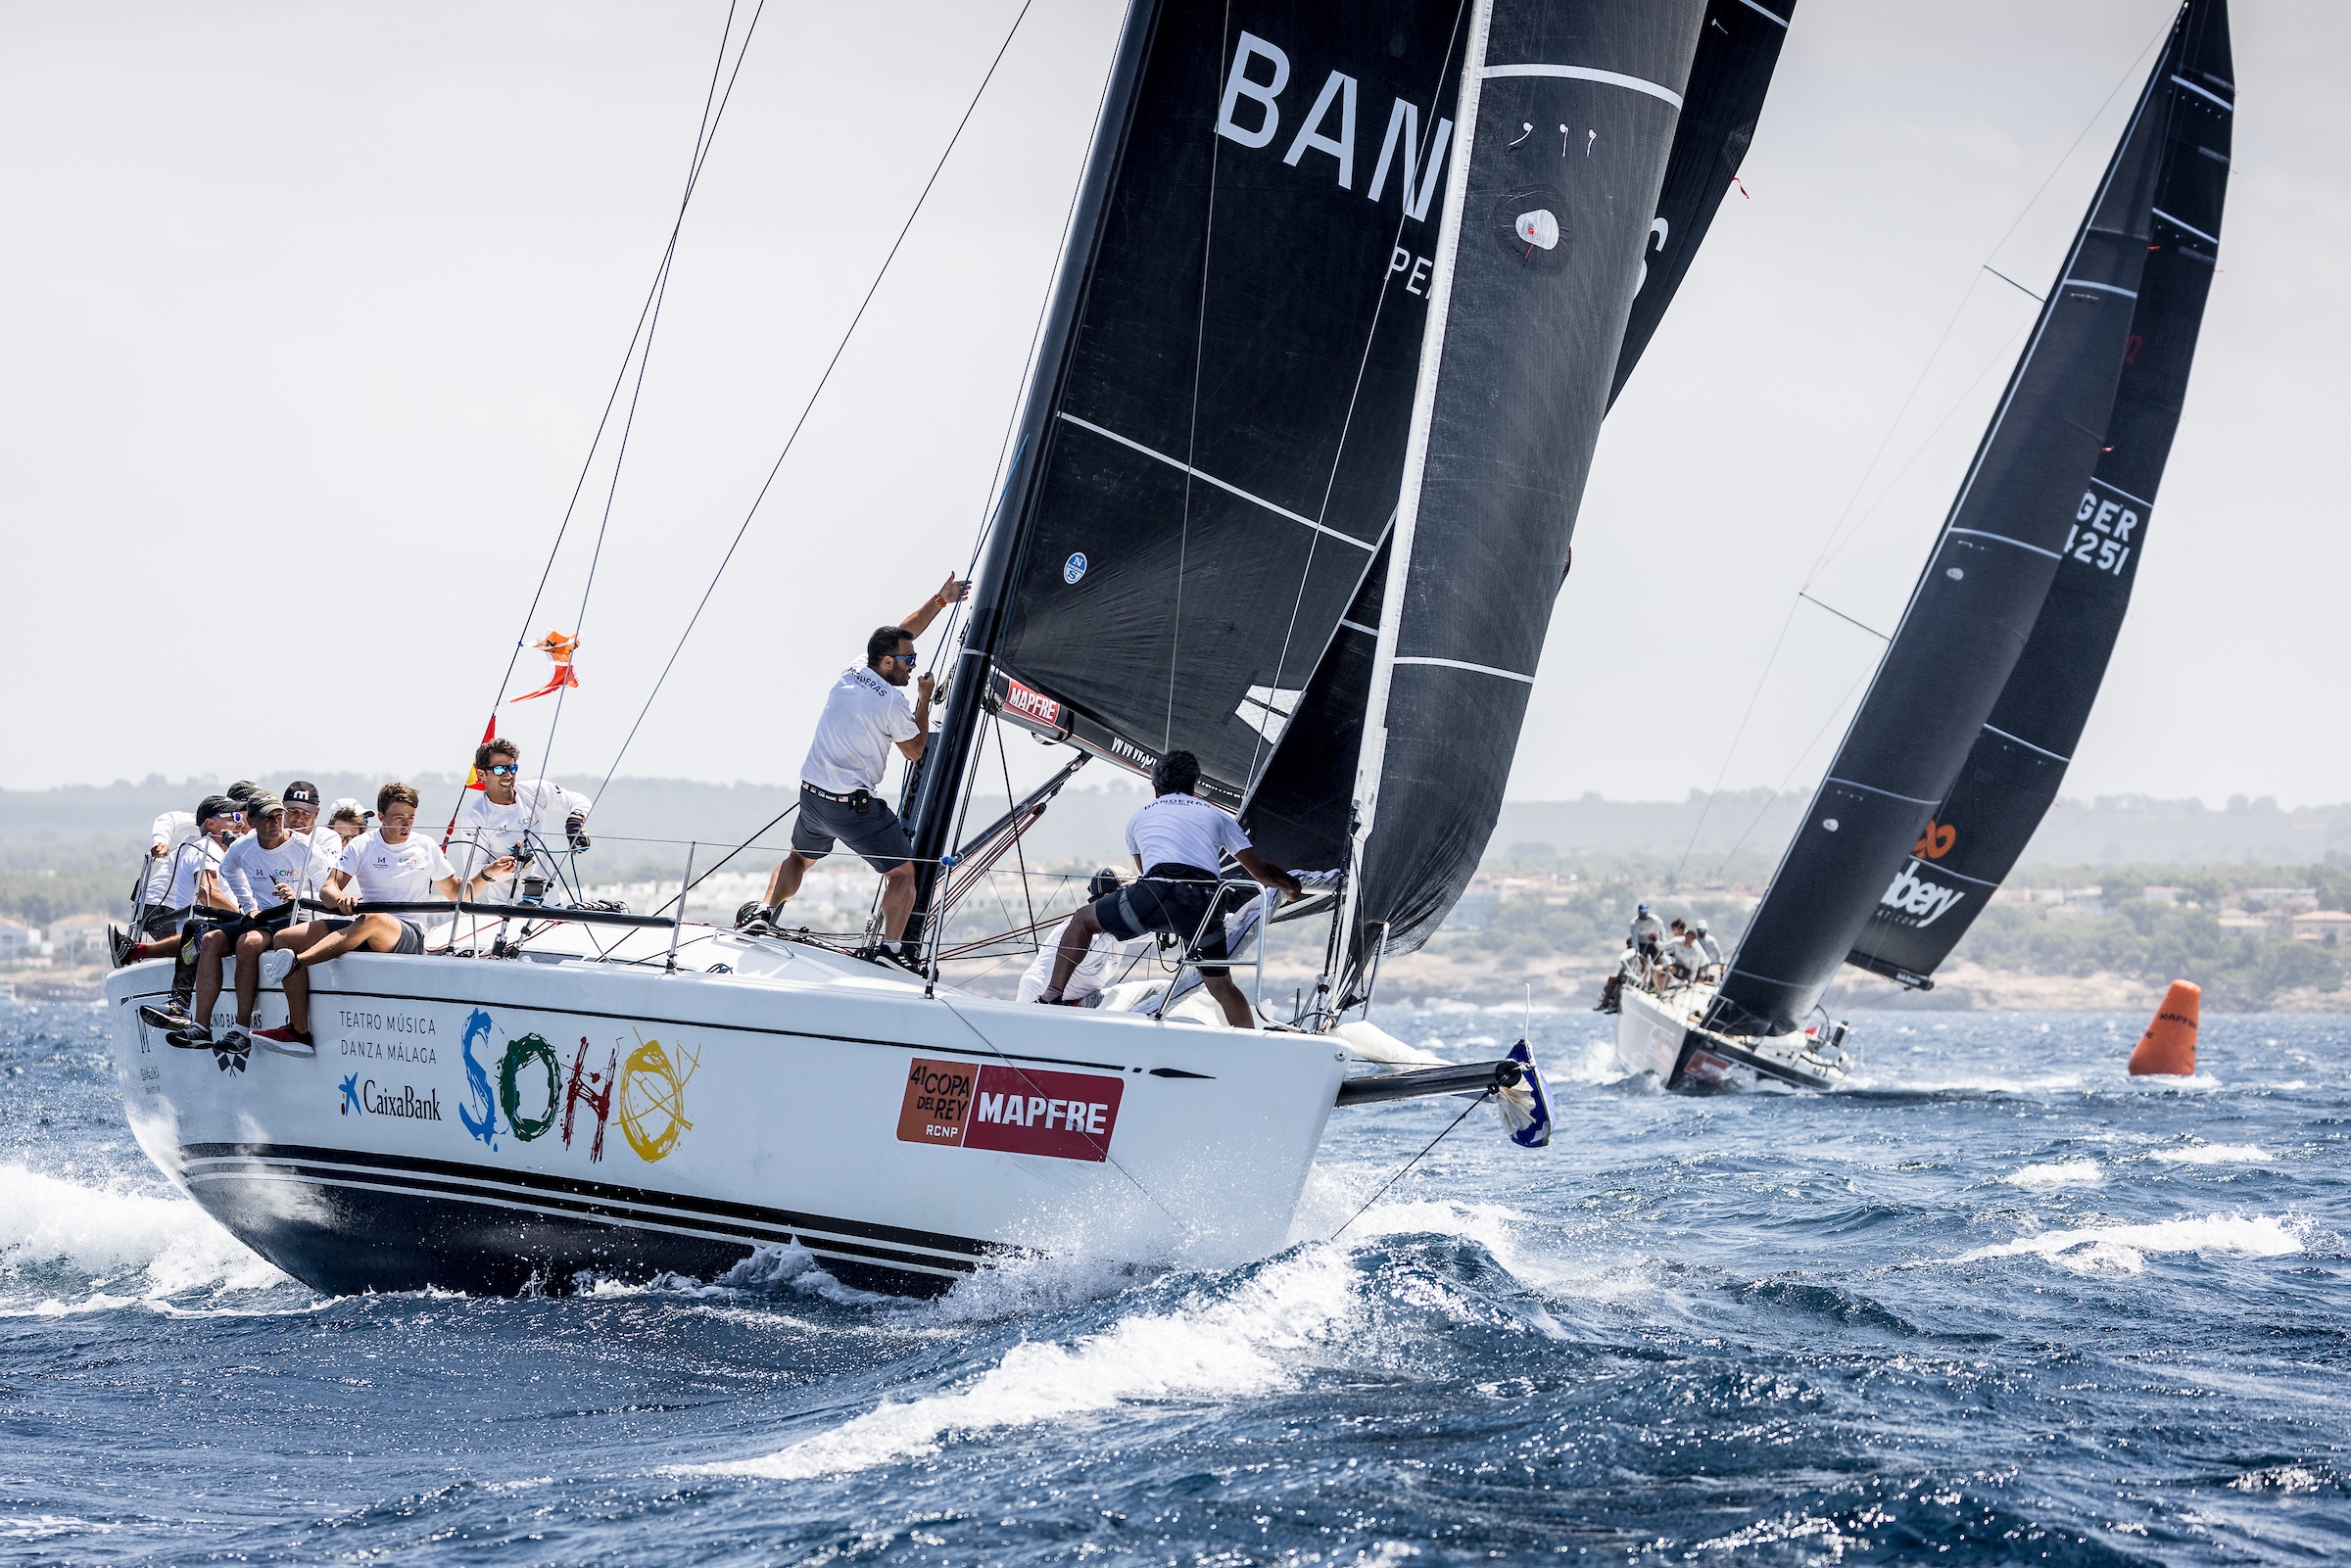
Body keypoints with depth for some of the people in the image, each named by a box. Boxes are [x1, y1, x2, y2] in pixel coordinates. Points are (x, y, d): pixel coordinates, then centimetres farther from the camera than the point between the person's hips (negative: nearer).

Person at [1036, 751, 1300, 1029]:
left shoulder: (1139, 817, 29)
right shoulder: (1216, 816, 29)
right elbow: (1262, 870, 30)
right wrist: (1293, 887, 50)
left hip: (1157, 892, -2)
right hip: (1205, 904, 2)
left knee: (1083, 920, 20)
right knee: (1222, 986, 22)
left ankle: (1052, 997, 9)